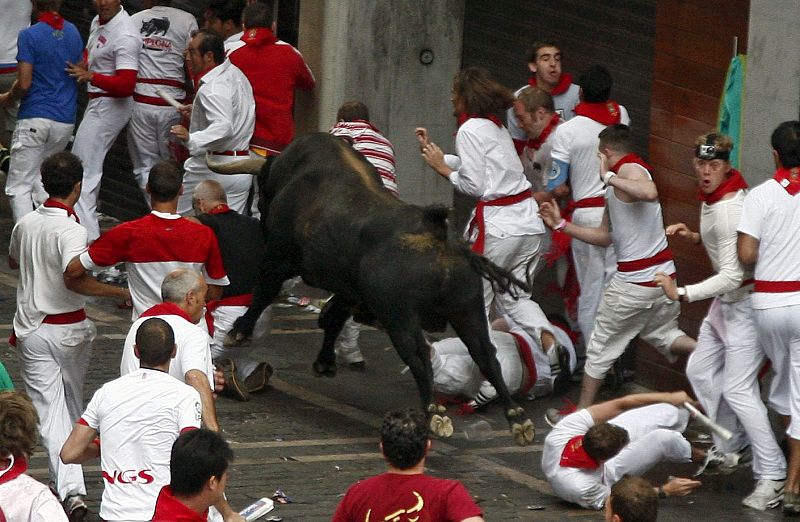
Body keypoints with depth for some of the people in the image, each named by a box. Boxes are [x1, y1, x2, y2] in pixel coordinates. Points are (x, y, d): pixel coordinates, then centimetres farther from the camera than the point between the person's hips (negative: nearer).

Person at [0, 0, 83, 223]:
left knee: (18, 187, -1)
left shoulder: (29, 35, -11)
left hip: (34, 117, -6)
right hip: (66, 120, 6)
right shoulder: (73, 33, 8)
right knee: (37, 181, 20)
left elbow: (24, 84, -14)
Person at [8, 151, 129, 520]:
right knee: (73, 402, 20)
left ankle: (70, 489, -16)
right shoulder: (71, 230, -17)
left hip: (32, 329, 3)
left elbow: (13, 261, 22)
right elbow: (74, 279, -31)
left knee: (50, 409, -2)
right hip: (69, 329, -3)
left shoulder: (25, 224, 1)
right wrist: (120, 293, -26)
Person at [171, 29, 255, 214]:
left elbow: (224, 128, -33)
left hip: (212, 169, -9)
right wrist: (196, 112, 28)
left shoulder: (212, 88, -19)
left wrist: (191, 139, -45)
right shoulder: (236, 74, 11)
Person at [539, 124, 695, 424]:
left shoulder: (629, 169, -12)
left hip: (633, 283, -9)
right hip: (663, 275, 9)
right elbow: (605, 237, 21)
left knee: (601, 347, 6)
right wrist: (561, 225, 18)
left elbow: (650, 193, -37)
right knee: (663, 334, 26)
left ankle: (581, 415, 16)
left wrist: (608, 176, -26)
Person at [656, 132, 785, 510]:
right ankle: (728, 448, 32)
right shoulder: (713, 196, 3)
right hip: (726, 300, 10)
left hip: (746, 301, -10)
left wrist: (681, 294, -32)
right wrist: (696, 237, 7)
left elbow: (733, 275, -30)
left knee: (738, 390, -11)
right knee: (700, 370, 17)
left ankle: (772, 476, -7)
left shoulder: (729, 209, -26)